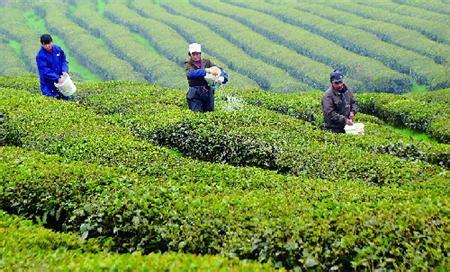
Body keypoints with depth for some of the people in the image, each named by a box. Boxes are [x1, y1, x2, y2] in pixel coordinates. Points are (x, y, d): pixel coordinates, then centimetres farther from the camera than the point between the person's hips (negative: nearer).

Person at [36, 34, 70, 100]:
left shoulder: (58, 49, -3)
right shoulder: (40, 56, -17)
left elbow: (64, 61, 6)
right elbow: (45, 71, -21)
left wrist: (64, 71, -13)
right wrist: (57, 79, -27)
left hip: (60, 80, 5)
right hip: (48, 84, -5)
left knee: (65, 98, 14)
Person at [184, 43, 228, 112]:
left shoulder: (206, 62, 10)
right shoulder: (188, 64, 3)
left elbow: (220, 70, 4)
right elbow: (190, 73, -19)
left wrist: (222, 78, -19)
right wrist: (205, 71, -27)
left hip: (208, 93, 3)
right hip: (196, 94, -3)